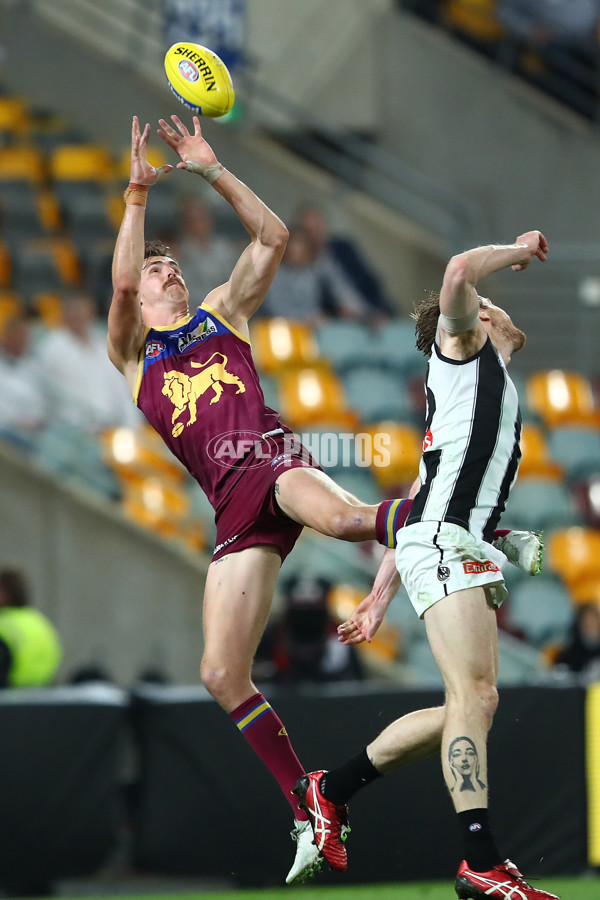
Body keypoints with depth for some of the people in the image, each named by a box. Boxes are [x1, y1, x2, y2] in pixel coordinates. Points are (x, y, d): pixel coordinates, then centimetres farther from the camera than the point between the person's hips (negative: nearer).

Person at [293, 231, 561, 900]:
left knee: (469, 709, 4)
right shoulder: (462, 345, 11)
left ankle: (331, 790, 15)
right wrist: (522, 250, 5)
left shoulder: (487, 384, 32)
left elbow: (415, 505, 28)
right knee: (475, 698, -17)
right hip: (444, 542, -9)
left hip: (470, 553, 9)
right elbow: (459, 273, -13)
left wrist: (380, 599, 23)